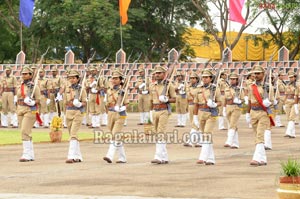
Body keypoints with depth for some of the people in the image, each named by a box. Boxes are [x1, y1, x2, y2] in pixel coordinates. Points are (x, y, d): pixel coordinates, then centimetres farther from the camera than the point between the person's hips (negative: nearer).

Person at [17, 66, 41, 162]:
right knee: (25, 133, 7)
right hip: (20, 110, 7)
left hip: (30, 110, -7)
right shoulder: (20, 86, 13)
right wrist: (18, 111, 21)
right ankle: (31, 155, 13)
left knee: (25, 132, -16)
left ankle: (27, 155, -16)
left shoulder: (34, 87, -6)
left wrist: (33, 102, -26)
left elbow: (39, 100, -7)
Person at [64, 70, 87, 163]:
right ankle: (78, 157, 20)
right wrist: (69, 102, -4)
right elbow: (65, 102, 15)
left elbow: (84, 103, -3)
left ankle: (71, 157, -22)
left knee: (73, 135, -16)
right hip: (68, 113, 6)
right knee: (72, 135, 10)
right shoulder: (67, 89, 10)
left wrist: (79, 104, -22)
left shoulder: (81, 89, -3)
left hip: (78, 113, -6)